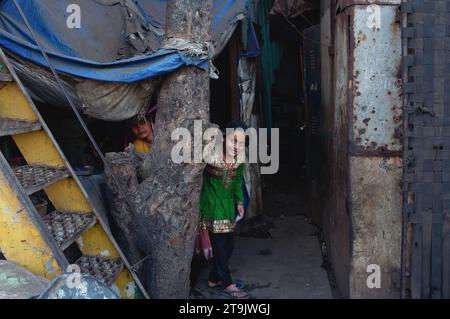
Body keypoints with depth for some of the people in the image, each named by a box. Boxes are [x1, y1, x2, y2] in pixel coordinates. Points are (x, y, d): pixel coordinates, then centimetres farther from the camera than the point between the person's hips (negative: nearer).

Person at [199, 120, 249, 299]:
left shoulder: (240, 158, -4)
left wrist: (239, 201, 9)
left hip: (229, 204, 7)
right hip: (212, 205, -7)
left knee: (229, 244, 12)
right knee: (219, 244, -3)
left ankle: (214, 279, 30)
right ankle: (227, 284, 12)